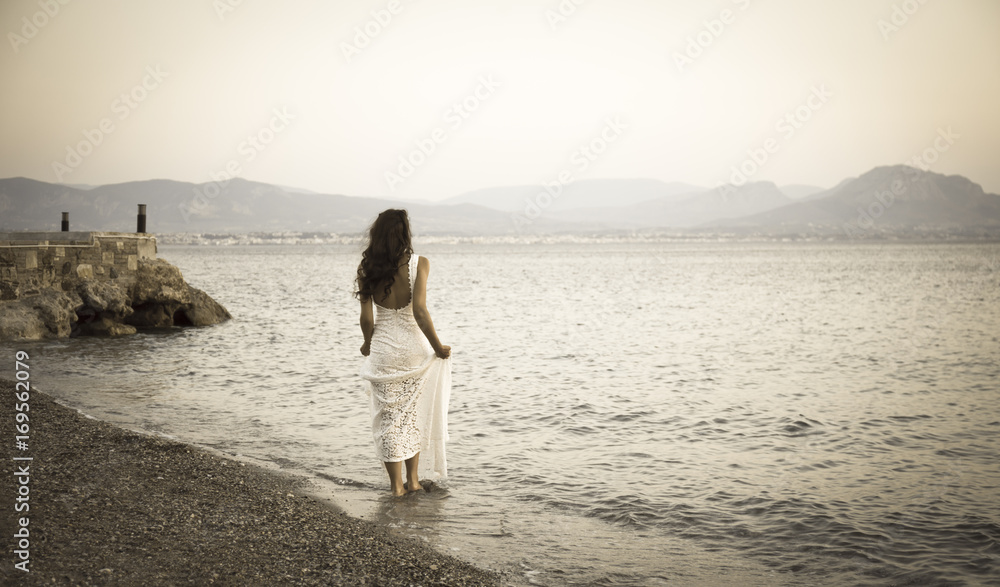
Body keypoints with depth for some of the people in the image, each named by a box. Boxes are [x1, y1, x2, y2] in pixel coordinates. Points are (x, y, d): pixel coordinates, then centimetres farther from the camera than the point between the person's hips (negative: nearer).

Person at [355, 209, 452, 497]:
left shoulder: (366, 269, -5)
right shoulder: (418, 264, -11)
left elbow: (367, 317, -4)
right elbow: (419, 311, -18)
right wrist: (438, 347, -8)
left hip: (383, 351, 0)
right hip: (414, 349, 0)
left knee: (388, 418, 10)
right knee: (413, 414, 19)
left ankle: (397, 485, 14)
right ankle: (413, 480, 25)